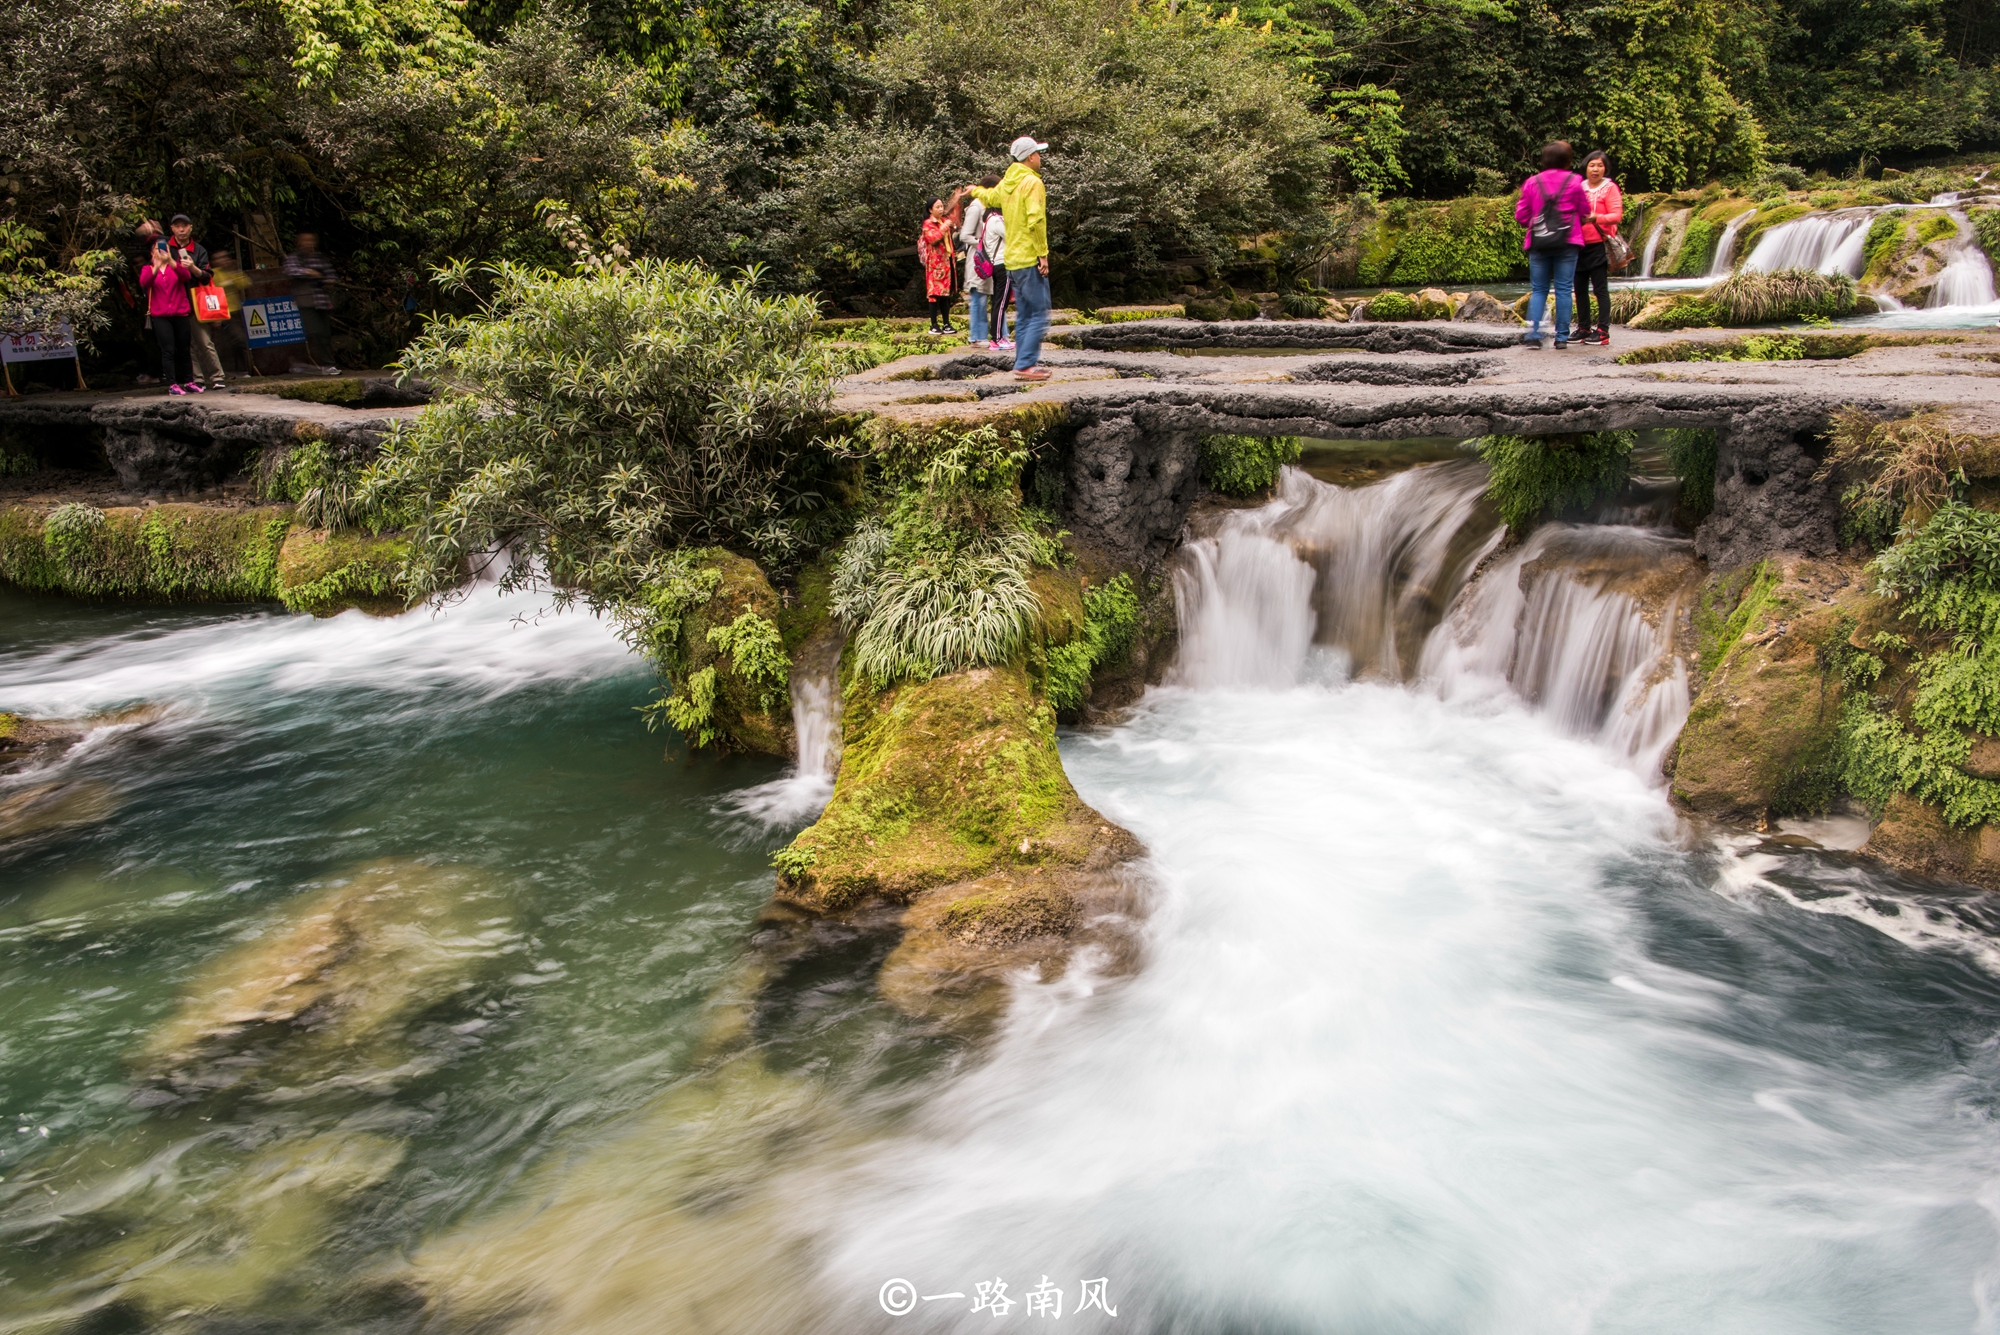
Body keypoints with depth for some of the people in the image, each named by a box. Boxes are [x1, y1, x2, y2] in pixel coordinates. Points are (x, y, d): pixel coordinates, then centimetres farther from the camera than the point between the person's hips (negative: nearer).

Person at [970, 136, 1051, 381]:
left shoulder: (1007, 183, 13)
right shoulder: (1032, 182, -11)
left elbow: (990, 197, 35)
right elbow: (1036, 220, -20)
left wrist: (976, 190, 57)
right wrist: (1043, 253, -17)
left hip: (1013, 260, 8)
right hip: (1030, 259, -8)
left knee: (1023, 316, 14)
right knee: (1039, 315, -7)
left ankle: (1024, 363, 16)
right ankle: (1025, 365, -12)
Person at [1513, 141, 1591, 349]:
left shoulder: (1532, 183, 2)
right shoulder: (1574, 182, -1)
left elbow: (1521, 215, 4)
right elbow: (1585, 213, 5)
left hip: (1538, 244, 1)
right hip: (1567, 243, -1)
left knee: (1538, 290, 7)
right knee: (1563, 289, 2)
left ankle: (1533, 334, -5)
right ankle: (1562, 337, 0)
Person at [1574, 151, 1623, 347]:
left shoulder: (1609, 188, -1)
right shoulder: (1579, 188, 12)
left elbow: (1617, 216, -9)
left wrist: (1596, 217, -25)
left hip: (1598, 245, -5)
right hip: (1579, 244, 5)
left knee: (1600, 288, -6)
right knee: (1580, 288, 8)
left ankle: (1603, 331, -5)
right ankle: (1584, 328, 16)